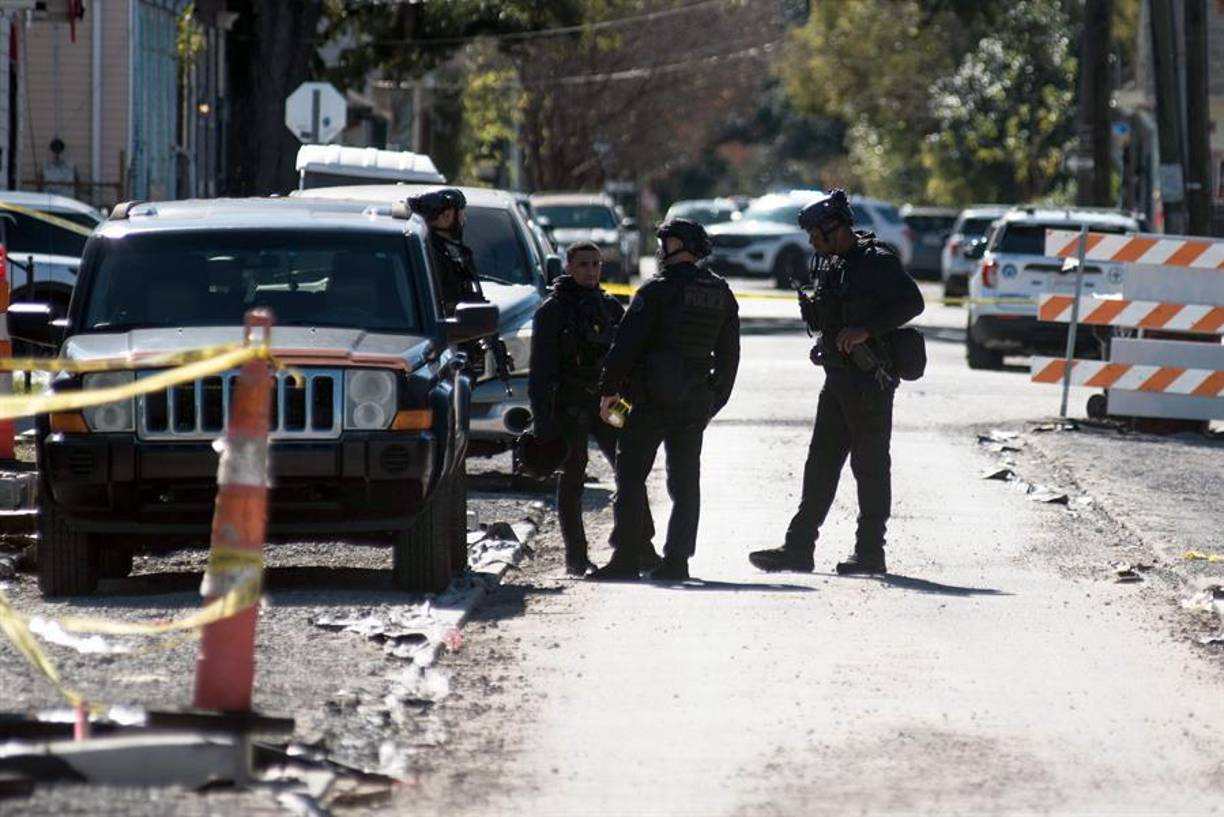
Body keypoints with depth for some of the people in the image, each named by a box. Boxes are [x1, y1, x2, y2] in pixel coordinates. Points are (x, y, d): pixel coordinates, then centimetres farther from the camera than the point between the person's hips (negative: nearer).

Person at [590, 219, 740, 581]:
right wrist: (715, 401, 21)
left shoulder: (658, 289, -9)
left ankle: (626, 557, -8)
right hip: (696, 401, 6)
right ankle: (677, 559, 6)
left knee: (630, 475, -2)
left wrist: (609, 389, -3)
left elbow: (626, 343, -10)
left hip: (653, 399, -6)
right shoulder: (721, 293, 11)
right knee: (685, 481, 10)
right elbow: (728, 355, 15)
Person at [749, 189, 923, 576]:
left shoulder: (877, 262, -13)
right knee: (821, 463, 9)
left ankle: (870, 551, 3)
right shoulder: (829, 264, 13)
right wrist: (811, 307, 3)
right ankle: (799, 547, 11)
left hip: (868, 380, -9)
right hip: (838, 377, 9)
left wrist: (866, 330, -23)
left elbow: (912, 303, -19)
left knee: (870, 464, -2)